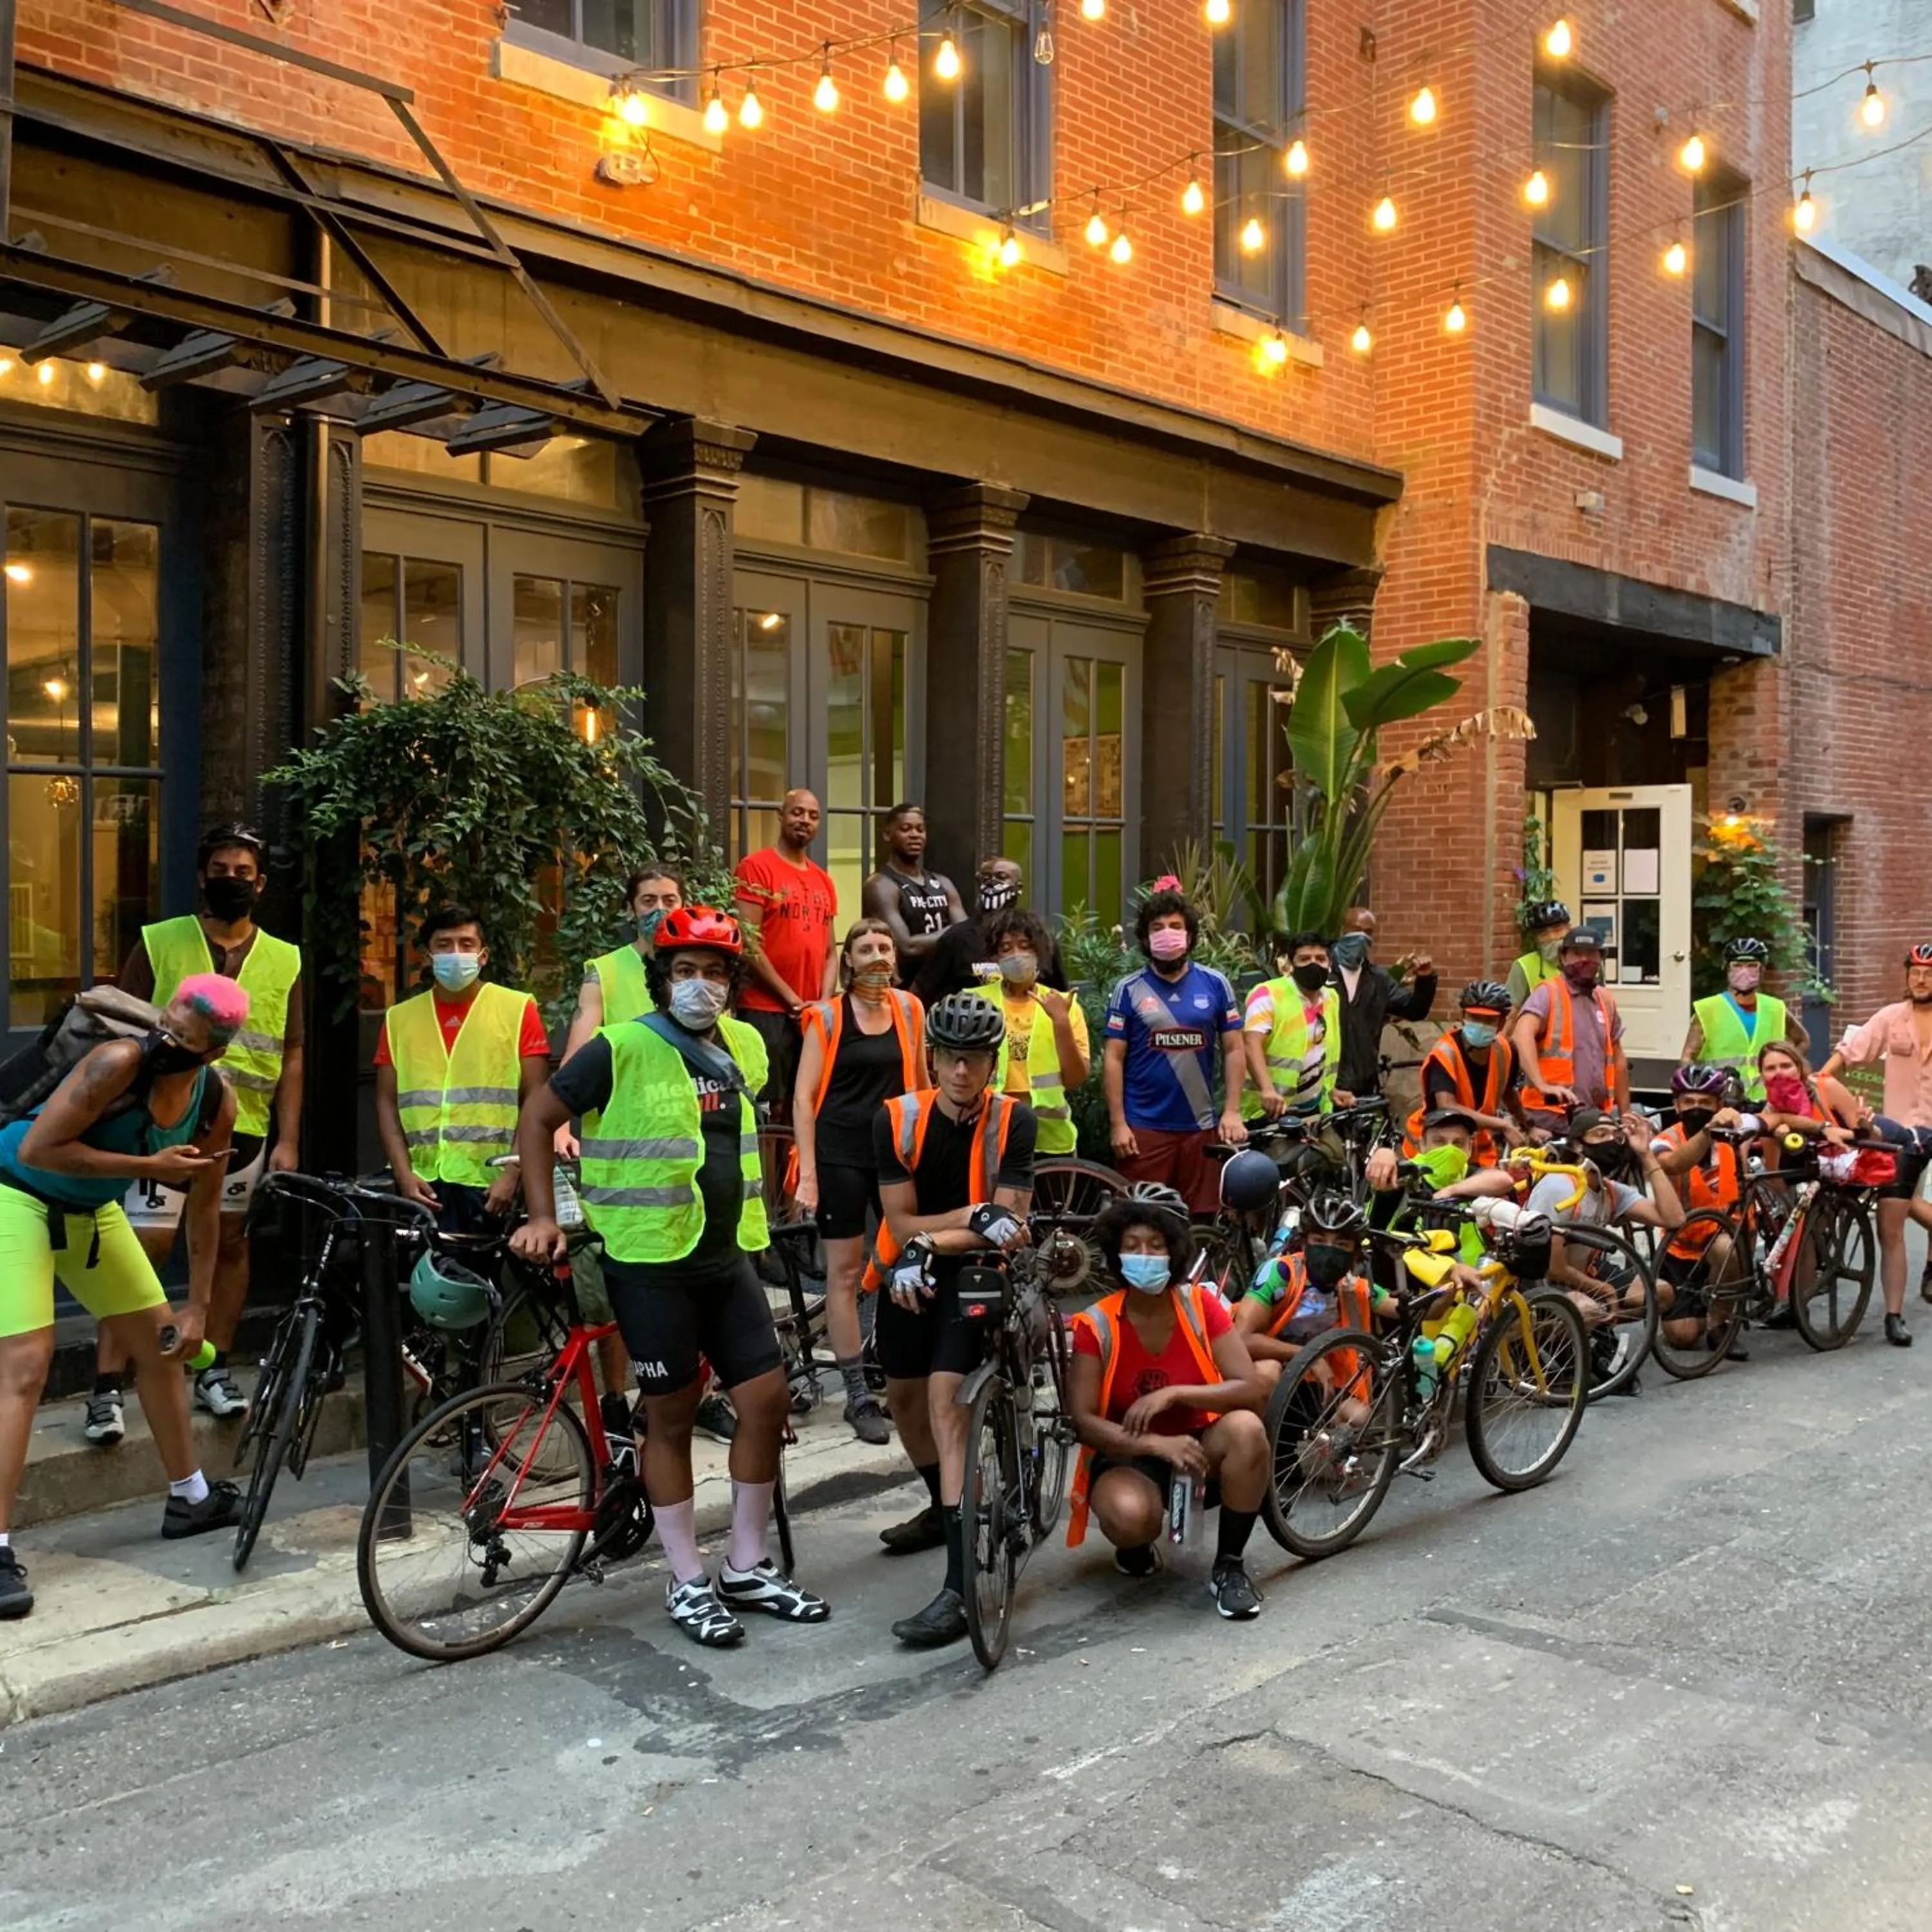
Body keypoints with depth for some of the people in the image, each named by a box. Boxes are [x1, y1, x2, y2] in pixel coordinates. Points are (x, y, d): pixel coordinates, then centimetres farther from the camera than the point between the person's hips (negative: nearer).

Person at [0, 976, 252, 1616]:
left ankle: (190, 1498, 29)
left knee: (162, 1345, 13)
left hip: (94, 1211, 7)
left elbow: (204, 1205, 0)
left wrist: (197, 1305, 1)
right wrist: (149, 1165, -31)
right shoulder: (121, 1063, -31)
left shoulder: (217, 1103, -12)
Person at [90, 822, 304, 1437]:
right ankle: (107, 1387, -5)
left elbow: (291, 1055, 9)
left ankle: (215, 1371, 23)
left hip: (244, 1127, 3)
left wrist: (288, 1139, 4)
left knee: (229, 1243, 11)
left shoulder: (285, 961, 8)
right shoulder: (158, 944, 1)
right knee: (144, 1247, -9)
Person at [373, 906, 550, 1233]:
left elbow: (536, 1102, 0)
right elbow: (387, 1103, 10)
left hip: (493, 1187, -2)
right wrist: (404, 1175, -2)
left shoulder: (517, 1009, 4)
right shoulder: (399, 1019, 12)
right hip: (424, 1188, 2)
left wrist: (512, 1176, -8)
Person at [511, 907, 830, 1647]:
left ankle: (748, 1568, 20)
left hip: (728, 1257, 6)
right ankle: (687, 1583, 17)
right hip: (651, 1262, -6)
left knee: (769, 1400, 4)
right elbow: (537, 1119, -5)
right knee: (671, 1417, 4)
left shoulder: (745, 1047, 8)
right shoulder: (623, 1049, -11)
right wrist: (543, 1217, -10)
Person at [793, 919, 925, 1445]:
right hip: (841, 1156, -3)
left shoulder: (909, 1009, 6)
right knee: (845, 1271, 1)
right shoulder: (827, 1016, -3)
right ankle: (858, 1395, 9)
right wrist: (807, 1174, -11)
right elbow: (804, 1097, -5)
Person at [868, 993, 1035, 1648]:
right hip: (911, 1272, 5)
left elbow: (1010, 1223, -19)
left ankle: (962, 1587, -23)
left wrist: (931, 1244, -30)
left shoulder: (1012, 1121, -16)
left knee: (946, 1399, -20)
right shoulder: (896, 1118, -12)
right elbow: (901, 1223, -13)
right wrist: (976, 1214, -25)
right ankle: (944, 1507, 49)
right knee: (904, 1397, 18)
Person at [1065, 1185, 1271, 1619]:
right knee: (1130, 1514, -36)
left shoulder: (1200, 1305, -11)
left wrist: (1172, 1394, -30)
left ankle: (1229, 1566, -12)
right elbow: (1083, 1420, -16)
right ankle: (1137, 1544, 5)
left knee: (1247, 1428, -31)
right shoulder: (1097, 1324, -13)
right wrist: (1156, 1443, -30)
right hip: (1128, 1454, -2)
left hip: (1196, 1444, 2)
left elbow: (1253, 1390, -18)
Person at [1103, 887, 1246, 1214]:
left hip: (1200, 1127, 1)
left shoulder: (1214, 985, 6)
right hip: (1143, 1128, -1)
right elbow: (1113, 1060, 1)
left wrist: (1232, 1112, -2)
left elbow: (1234, 1050, 7)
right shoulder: (1130, 989, 2)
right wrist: (1117, 1123, -5)